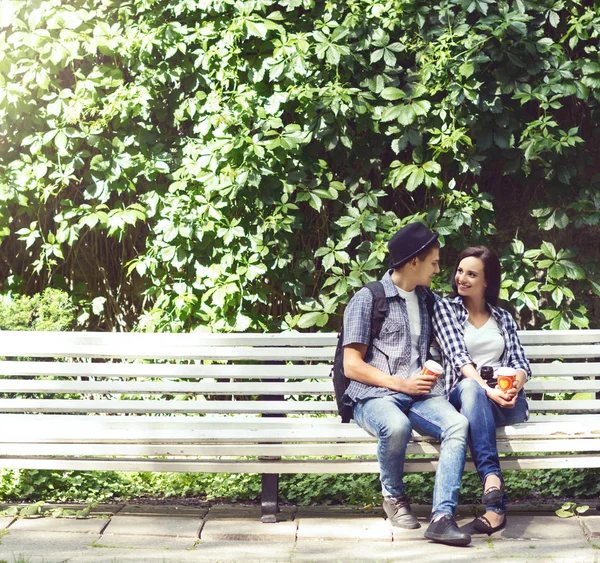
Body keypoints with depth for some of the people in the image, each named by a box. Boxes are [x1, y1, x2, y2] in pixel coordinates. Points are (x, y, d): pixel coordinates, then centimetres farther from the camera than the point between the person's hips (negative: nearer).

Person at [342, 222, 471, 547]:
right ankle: (393, 496, -10)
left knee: (458, 424, -29)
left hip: (420, 396, 5)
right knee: (397, 426, -38)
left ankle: (442, 517, -34)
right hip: (375, 395, -4)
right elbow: (351, 366, -3)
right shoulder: (367, 300, 3)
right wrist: (401, 383, -11)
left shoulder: (428, 300, 20)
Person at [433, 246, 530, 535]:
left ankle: (493, 508, -48)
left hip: (506, 403, 1)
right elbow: (458, 356, -4)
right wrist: (488, 389, -22)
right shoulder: (444, 308, 13)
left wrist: (514, 387, -15)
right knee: (470, 387, -39)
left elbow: (520, 363, 11)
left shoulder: (503, 317, 23)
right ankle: (496, 506, -53)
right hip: (463, 396, -1)